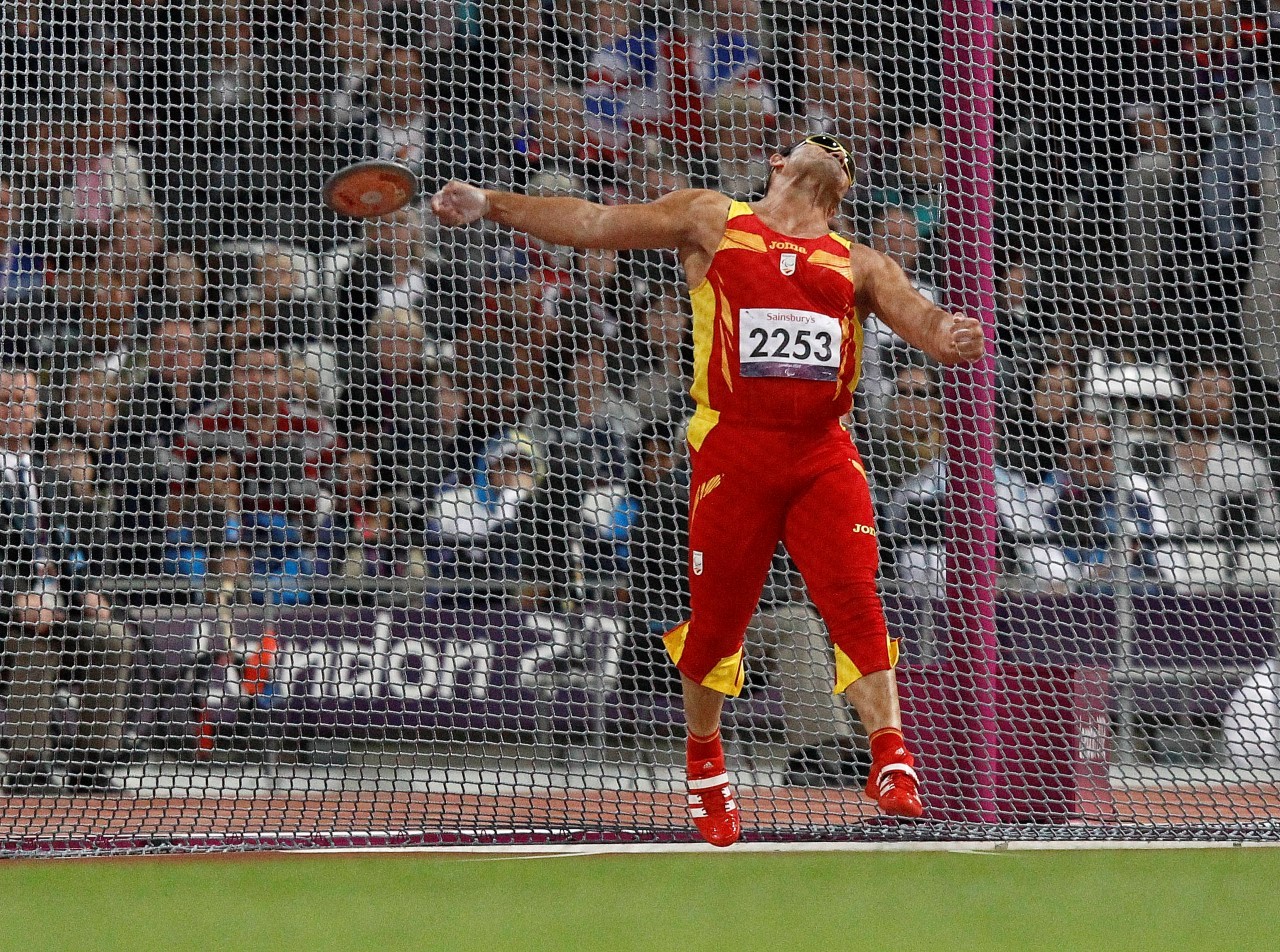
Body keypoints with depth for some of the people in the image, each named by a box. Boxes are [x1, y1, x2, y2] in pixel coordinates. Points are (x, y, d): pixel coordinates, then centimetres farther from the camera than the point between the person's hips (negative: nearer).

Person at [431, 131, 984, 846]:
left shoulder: (859, 265, 17)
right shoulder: (713, 221, 12)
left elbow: (919, 318, 6)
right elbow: (596, 223, 9)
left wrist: (951, 335, -19)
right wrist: (490, 204, 2)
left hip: (823, 456, 1)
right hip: (733, 450, -1)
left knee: (856, 599, -14)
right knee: (717, 616, 4)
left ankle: (891, 760, -15)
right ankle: (705, 765, 25)